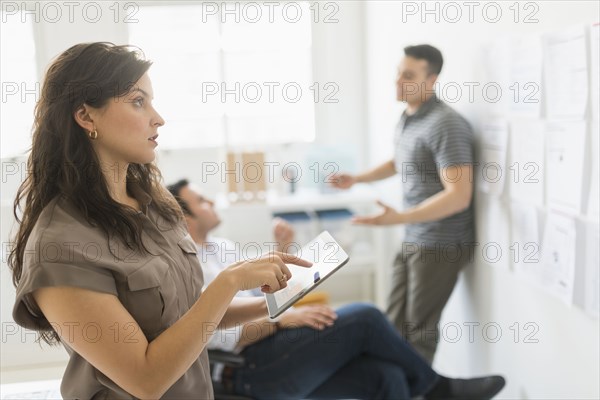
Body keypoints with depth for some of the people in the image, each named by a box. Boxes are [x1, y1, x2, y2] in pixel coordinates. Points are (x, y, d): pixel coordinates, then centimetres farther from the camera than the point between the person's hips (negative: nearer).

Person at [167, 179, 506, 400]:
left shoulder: (223, 246, 17)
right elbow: (220, 336, -20)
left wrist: (283, 249, 7)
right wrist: (283, 319, -21)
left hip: (273, 344, 9)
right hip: (251, 369, -9)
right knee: (363, 318, -17)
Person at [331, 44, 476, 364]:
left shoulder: (445, 124, -20)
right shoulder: (406, 118, 9)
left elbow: (458, 195, -26)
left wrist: (398, 218, -32)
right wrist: (356, 179, 20)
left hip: (440, 244, -8)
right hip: (413, 239, 8)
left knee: (419, 330, 3)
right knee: (395, 325, 12)